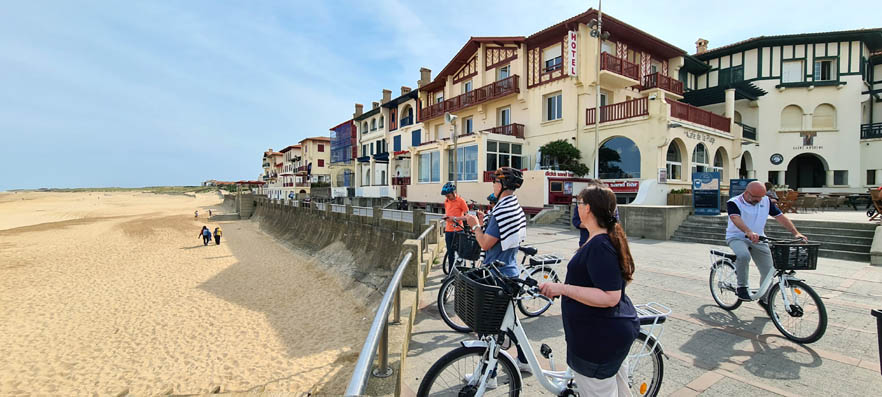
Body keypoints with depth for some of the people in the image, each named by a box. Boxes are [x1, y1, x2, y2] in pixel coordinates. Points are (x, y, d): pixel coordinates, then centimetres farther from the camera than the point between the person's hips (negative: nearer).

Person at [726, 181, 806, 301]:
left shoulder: (766, 201, 3)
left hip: (758, 239, 6)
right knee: (744, 255, -37)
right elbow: (735, 218, -33)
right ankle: (742, 287, -19)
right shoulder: (733, 203, -16)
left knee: (768, 271, 5)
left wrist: (796, 233, -12)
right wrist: (749, 232, -50)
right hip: (737, 237, -5)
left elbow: (780, 216, 1)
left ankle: (765, 299, 26)